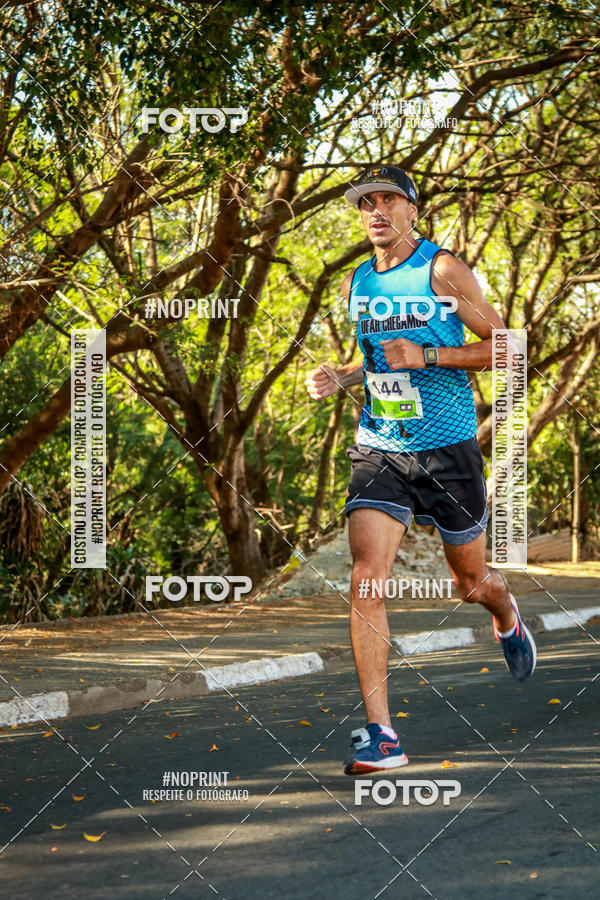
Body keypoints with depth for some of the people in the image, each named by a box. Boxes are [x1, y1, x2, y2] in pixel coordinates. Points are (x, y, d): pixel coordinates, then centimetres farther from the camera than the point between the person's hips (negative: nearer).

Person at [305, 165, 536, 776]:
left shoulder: (443, 270, -7)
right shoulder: (356, 284, 10)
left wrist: (426, 356, -19)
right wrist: (340, 378, 5)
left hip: (448, 450, -3)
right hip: (377, 451, 3)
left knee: (471, 582, 13)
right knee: (366, 580, -16)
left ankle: (507, 620, 53)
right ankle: (379, 736, -16)